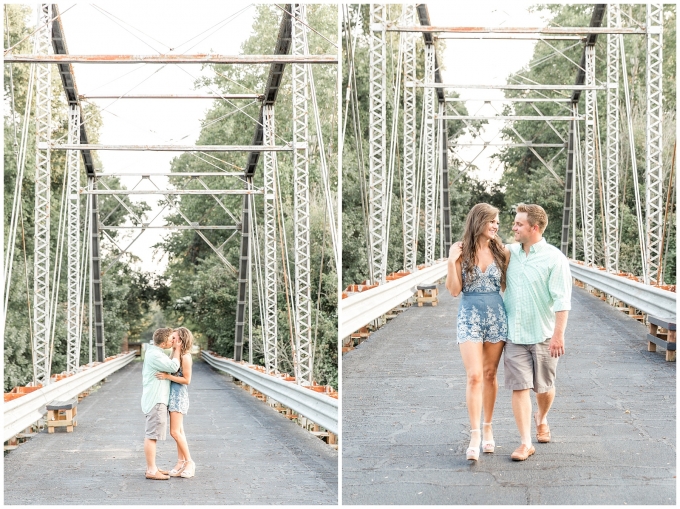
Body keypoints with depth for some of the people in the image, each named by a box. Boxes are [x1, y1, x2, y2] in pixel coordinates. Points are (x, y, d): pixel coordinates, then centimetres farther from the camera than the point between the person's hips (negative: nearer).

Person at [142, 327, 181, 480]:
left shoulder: (155, 352, 14)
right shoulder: (155, 355, -19)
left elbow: (169, 366, 15)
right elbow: (173, 367, -19)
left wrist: (175, 350, 6)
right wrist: (177, 349, -8)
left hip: (156, 399, 11)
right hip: (155, 400, -11)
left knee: (151, 435, 14)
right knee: (152, 435, -8)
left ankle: (152, 467, 20)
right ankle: (151, 470, -6)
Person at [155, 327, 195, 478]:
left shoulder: (186, 357, -15)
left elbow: (187, 380, -16)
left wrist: (167, 376, -20)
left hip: (179, 396, -9)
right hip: (173, 394, 9)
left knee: (175, 432, -9)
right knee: (179, 431, 11)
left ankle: (189, 461, 1)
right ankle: (181, 462, 15)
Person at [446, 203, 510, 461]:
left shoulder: (500, 251, 3)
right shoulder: (460, 249, -4)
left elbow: (507, 285, 8)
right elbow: (454, 290, -4)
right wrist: (452, 262, -17)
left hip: (496, 316, 3)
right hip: (470, 316, -2)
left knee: (490, 374, 8)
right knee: (474, 376, -10)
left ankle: (487, 427, 20)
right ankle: (474, 435, -9)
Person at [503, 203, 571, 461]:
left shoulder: (554, 258, -9)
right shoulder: (509, 253, 5)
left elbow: (562, 301, -13)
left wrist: (558, 335, -20)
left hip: (543, 335, -3)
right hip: (514, 334, 3)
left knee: (544, 387, 13)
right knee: (519, 387, -5)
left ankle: (541, 420, 42)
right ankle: (525, 443, -4)